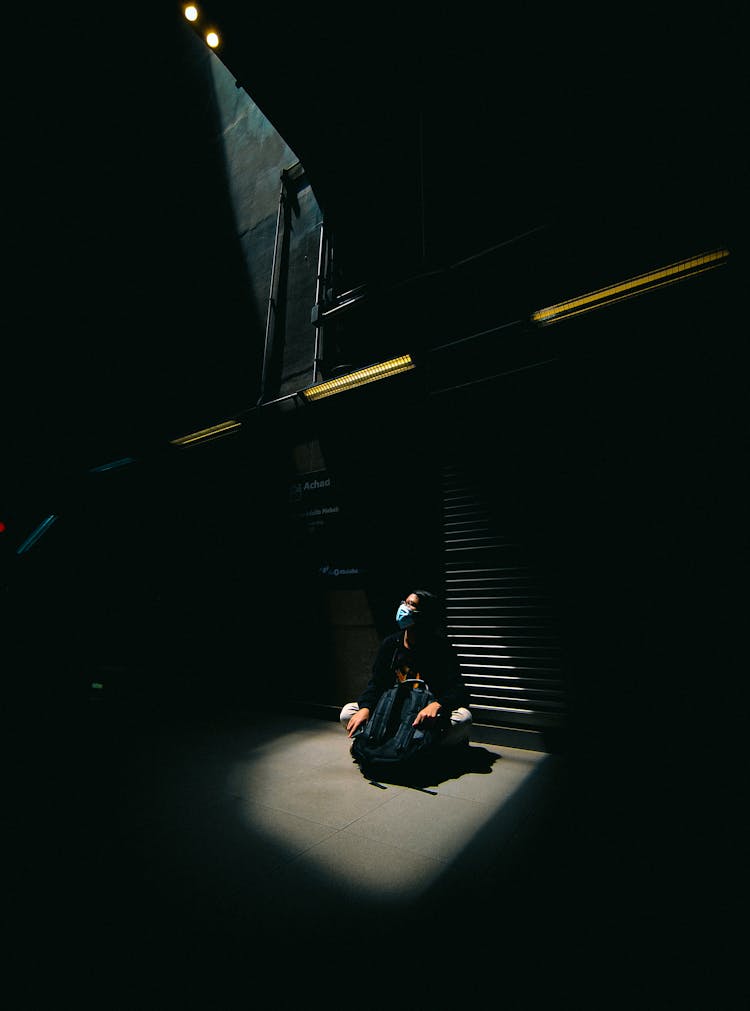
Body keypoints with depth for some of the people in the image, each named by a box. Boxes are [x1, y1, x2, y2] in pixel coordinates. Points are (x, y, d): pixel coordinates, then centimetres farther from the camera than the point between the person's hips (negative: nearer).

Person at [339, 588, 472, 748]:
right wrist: (365, 708, -21)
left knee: (463, 718, -33)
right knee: (347, 713, -13)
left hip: (426, 716, -3)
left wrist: (436, 705, -41)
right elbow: (376, 683, 0)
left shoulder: (440, 647, -12)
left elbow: (458, 690, -20)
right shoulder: (390, 644, 1)